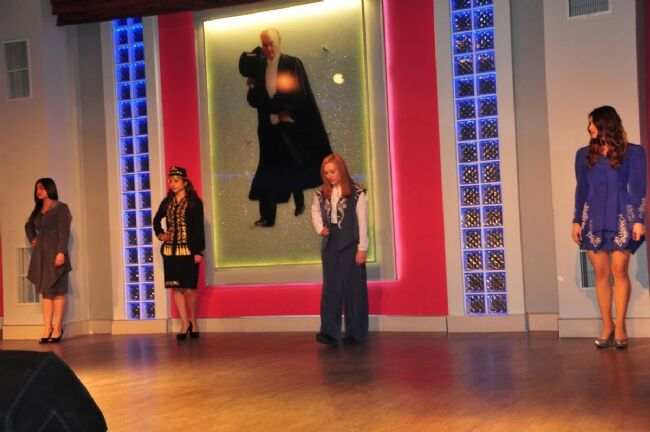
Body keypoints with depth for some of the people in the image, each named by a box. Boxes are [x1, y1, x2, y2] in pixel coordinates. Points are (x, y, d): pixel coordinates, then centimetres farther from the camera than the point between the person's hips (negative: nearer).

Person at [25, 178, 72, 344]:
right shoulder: (38, 210, 17)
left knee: (57, 291, -6)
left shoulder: (61, 208, -2)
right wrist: (32, 239, 17)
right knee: (45, 291, 3)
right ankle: (47, 328, 1)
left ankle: (57, 329, -7)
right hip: (41, 254, 7)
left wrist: (61, 252, -21)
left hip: (55, 253, -7)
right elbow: (28, 226, 35)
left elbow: (64, 232, -11)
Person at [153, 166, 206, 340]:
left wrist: (199, 251, -12)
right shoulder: (167, 202, 10)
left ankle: (193, 321, 18)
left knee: (189, 288, -1)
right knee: (176, 287, 3)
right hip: (170, 251, 4)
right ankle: (185, 323, 9)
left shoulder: (194, 202, -4)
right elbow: (157, 220, 27)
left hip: (188, 251, -4)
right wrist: (159, 233, 8)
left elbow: (199, 228, -7)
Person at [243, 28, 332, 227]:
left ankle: (299, 203, 31)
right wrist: (252, 88, -17)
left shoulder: (293, 64, -6)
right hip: (269, 128, 3)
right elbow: (254, 101, 2)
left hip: (291, 125, -2)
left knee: (294, 165, 11)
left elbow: (302, 95, -10)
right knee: (269, 170, 1)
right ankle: (267, 216, 0)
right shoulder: (258, 67, 4)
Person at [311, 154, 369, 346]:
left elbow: (363, 222, -8)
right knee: (330, 288, 1)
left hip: (351, 246, -4)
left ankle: (355, 332, 11)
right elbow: (315, 211, 22)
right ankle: (329, 331, -1)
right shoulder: (321, 194, 6)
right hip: (330, 246, 4)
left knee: (354, 287, 3)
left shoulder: (357, 193, -8)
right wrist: (319, 228, 2)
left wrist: (362, 248, -11)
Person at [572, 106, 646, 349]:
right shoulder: (584, 154, 12)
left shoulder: (633, 153, 3)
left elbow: (638, 190, 0)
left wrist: (639, 220, -8)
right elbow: (581, 190, 13)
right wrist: (576, 221, 7)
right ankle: (607, 325, 8)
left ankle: (620, 326, 2)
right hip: (593, 218, 3)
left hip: (621, 217, -3)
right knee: (601, 273, 2)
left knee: (619, 271, -5)